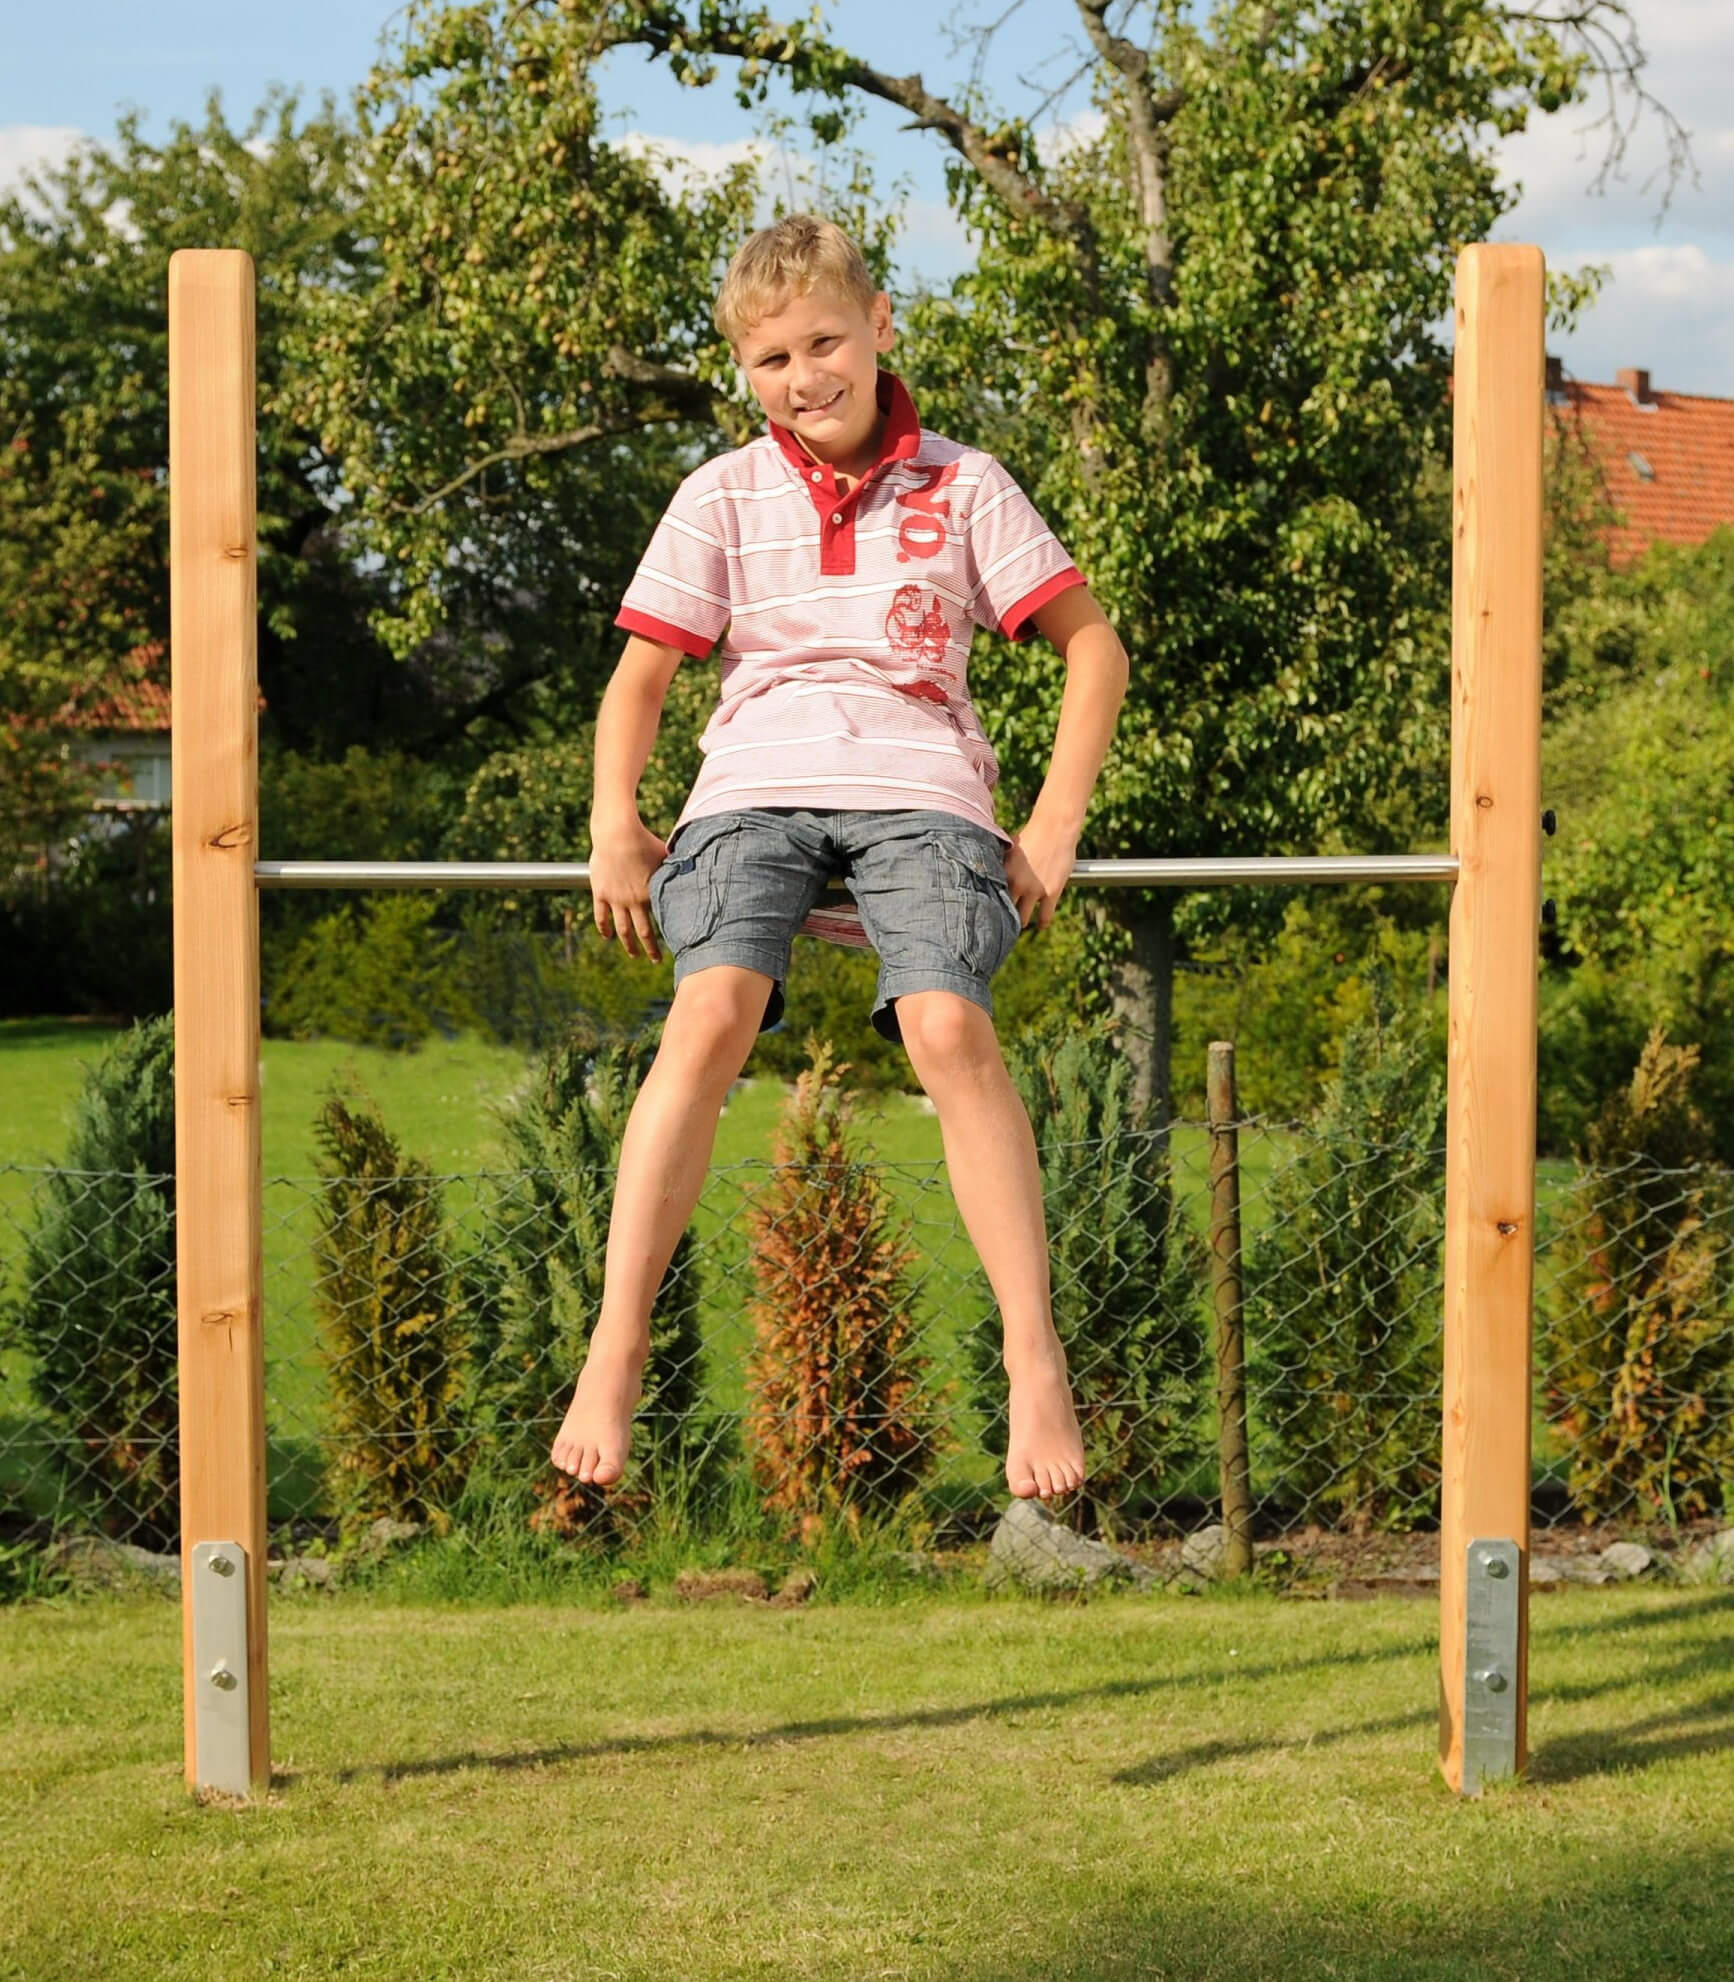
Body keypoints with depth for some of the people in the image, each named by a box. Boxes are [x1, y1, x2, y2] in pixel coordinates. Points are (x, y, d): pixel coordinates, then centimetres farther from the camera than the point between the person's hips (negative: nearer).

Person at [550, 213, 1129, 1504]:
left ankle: (1036, 1366, -27)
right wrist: (615, 827, -3)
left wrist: (1055, 825, 3)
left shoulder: (961, 486, 13)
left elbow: (1093, 646, 14)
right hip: (756, 784, 1)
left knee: (949, 1024, -30)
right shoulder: (723, 498, 15)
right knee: (711, 1015, -30)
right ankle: (615, 1360, -29)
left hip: (918, 786, -1)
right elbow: (641, 676, 14)